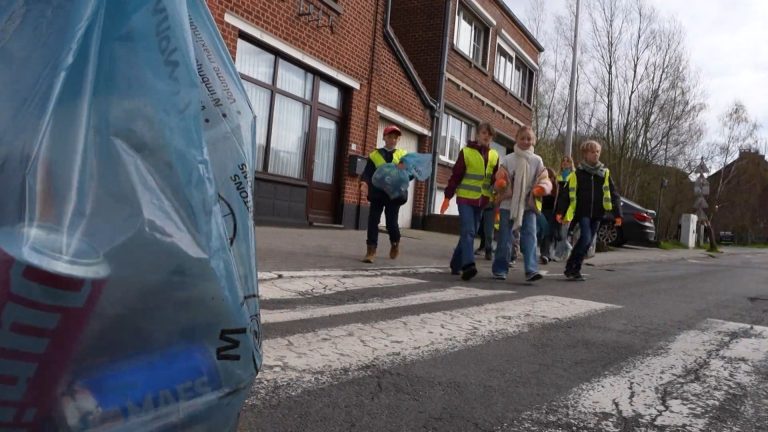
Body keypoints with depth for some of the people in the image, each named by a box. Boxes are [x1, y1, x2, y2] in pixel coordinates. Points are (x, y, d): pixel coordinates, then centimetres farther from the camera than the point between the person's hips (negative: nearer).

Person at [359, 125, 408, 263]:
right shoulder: (374, 155, 8)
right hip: (377, 193, 1)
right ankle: (371, 251, 4)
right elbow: (367, 172, 0)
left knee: (391, 222, -1)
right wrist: (364, 181, -21)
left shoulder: (403, 155, 11)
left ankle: (395, 243, 30)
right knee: (373, 221, -3)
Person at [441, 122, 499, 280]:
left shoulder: (494, 156, 9)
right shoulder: (466, 152, -5)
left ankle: (456, 265, 19)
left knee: (470, 233, 9)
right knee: (467, 232, -16)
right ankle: (468, 265, -23)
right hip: (465, 197, -5)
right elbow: (455, 176, -5)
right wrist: (447, 197, -7)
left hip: (481, 200, 5)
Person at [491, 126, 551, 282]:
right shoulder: (507, 159, 2)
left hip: (529, 205, 1)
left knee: (529, 236, -9)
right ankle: (500, 269, 15)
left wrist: (541, 188, -20)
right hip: (508, 204, -1)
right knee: (505, 238, 4)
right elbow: (499, 180, 1)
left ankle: (531, 270, -12)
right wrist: (501, 184, -22)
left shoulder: (537, 160, 5)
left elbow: (544, 180, 2)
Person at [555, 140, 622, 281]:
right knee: (585, 239, -18)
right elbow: (567, 194, -3)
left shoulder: (605, 173, 7)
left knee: (587, 242, 6)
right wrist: (560, 211, -11)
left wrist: (617, 214, 0)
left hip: (597, 214, 4)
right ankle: (571, 268, -7)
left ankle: (575, 269, 18)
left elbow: (612, 195, 7)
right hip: (582, 213, -4)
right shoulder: (577, 173, -1)